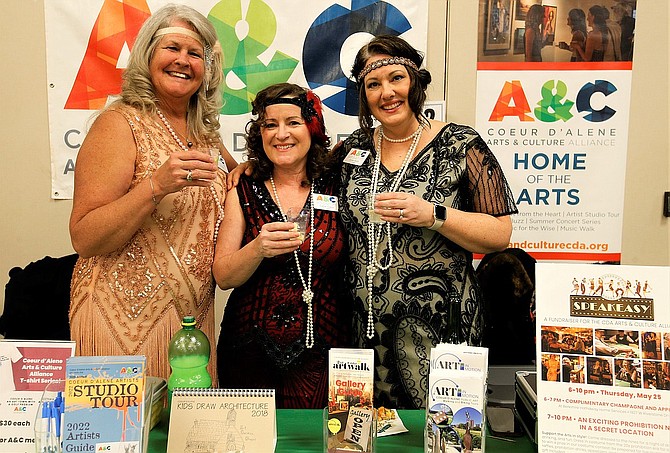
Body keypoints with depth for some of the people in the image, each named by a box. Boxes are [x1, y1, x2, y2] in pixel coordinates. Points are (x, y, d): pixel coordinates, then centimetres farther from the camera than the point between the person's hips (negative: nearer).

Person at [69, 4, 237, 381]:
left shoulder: (204, 131, 7)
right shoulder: (121, 124, -10)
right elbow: (84, 239, -16)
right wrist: (156, 185, -29)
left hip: (194, 315, 6)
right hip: (126, 318, -6)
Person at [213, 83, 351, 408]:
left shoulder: (336, 189, 1)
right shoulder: (243, 193, 1)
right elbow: (223, 277, -4)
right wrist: (258, 249, -22)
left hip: (322, 353, 0)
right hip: (251, 353, 0)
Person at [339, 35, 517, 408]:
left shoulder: (461, 146, -4)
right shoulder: (355, 147, 7)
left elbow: (500, 235, -7)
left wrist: (433, 215, -20)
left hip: (437, 328, -3)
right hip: (365, 328, 4)